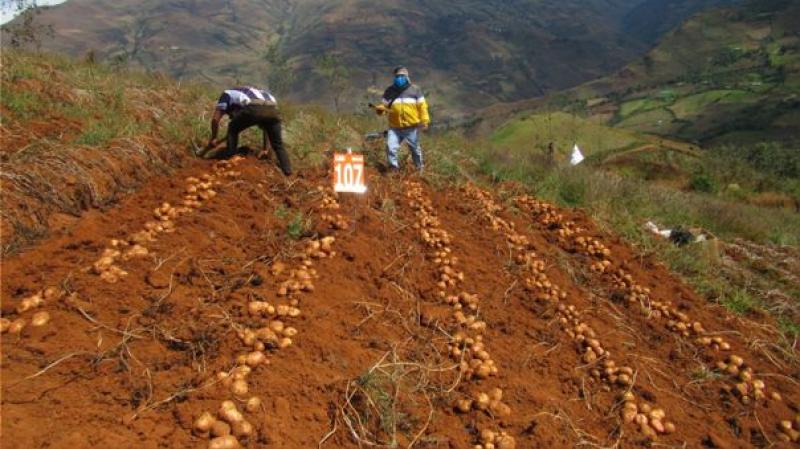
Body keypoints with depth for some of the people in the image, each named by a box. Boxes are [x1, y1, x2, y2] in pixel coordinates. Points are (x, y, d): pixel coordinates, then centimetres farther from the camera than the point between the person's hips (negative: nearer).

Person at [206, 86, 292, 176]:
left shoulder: (227, 94, 33)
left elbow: (215, 119, 21)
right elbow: (265, 126, 47)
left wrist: (213, 138, 34)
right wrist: (264, 148, 52)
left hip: (254, 109, -5)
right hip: (272, 110, 5)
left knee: (233, 129, 23)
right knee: (278, 145, 19)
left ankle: (229, 154, 19)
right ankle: (288, 172, 9)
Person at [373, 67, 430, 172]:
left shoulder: (415, 89, 3)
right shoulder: (390, 91, 6)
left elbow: (422, 105, 3)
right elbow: (385, 105, 7)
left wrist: (425, 120, -5)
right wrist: (380, 109, -17)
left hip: (412, 127, -1)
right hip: (395, 128, 1)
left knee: (415, 149, 14)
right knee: (390, 148, -13)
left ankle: (420, 168, 36)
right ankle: (394, 168, 6)